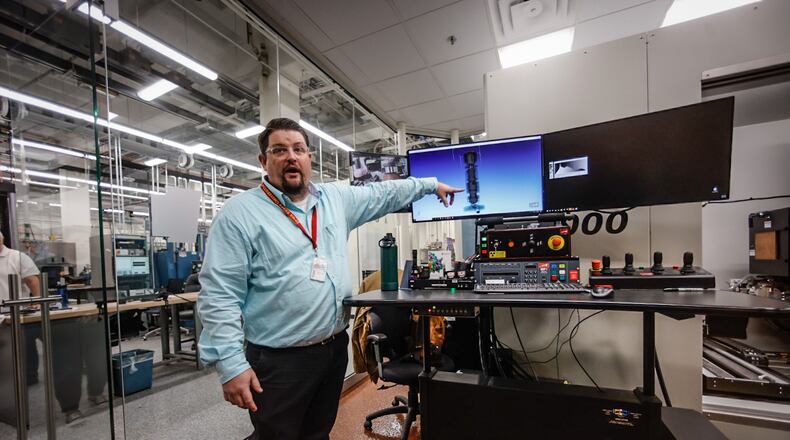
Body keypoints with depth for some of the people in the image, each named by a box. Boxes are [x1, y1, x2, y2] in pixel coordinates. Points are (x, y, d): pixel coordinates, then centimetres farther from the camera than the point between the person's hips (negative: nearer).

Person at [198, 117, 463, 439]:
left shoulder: (335, 198, 5)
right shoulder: (239, 213, -10)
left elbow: (383, 195, 17)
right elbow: (219, 295, -13)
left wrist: (431, 185, 21)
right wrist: (231, 365, -16)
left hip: (335, 348, 5)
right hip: (279, 361, -4)